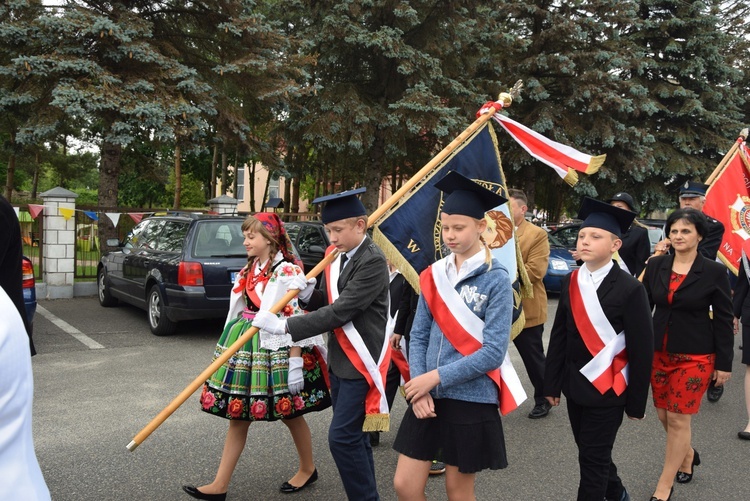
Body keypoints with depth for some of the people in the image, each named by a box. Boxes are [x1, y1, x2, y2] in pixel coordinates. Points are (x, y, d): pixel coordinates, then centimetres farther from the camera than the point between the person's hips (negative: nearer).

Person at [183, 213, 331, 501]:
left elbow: (295, 319, -18)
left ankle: (308, 470, 31)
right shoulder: (249, 270, 11)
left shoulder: (287, 271, -13)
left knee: (290, 414, 8)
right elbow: (238, 312, 15)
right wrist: (230, 348, 17)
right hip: (245, 350, 8)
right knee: (237, 415, 8)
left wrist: (296, 362, -21)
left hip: (276, 351, -8)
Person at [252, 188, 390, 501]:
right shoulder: (336, 256, 8)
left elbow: (340, 312, -25)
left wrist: (283, 326, -24)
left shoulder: (373, 262, -19)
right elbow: (326, 304, 15)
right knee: (353, 436, 16)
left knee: (342, 437, -7)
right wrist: (307, 292, -9)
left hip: (362, 363, -9)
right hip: (340, 360, 9)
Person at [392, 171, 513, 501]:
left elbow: (494, 351, -16)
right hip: (427, 397, 4)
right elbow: (418, 336, 5)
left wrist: (436, 378, -17)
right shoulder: (433, 275, 3)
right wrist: (419, 388, -9)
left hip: (471, 400, -4)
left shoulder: (496, 280, -10)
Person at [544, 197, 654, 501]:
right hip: (574, 383, 6)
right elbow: (559, 335, 6)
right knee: (591, 452, 20)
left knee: (593, 459, 3)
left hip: (607, 388, -6)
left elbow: (642, 348, -10)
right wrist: (552, 383, 7)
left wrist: (636, 401, -7)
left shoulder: (629, 289, -14)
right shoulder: (571, 283, 1)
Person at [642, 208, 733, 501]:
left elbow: (723, 320, -4)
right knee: (664, 415, 12)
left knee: (678, 419, -2)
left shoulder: (714, 272, -8)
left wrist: (724, 363, -4)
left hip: (695, 356, -4)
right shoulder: (655, 265, 1)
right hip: (659, 352, 4)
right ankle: (687, 455, 42)